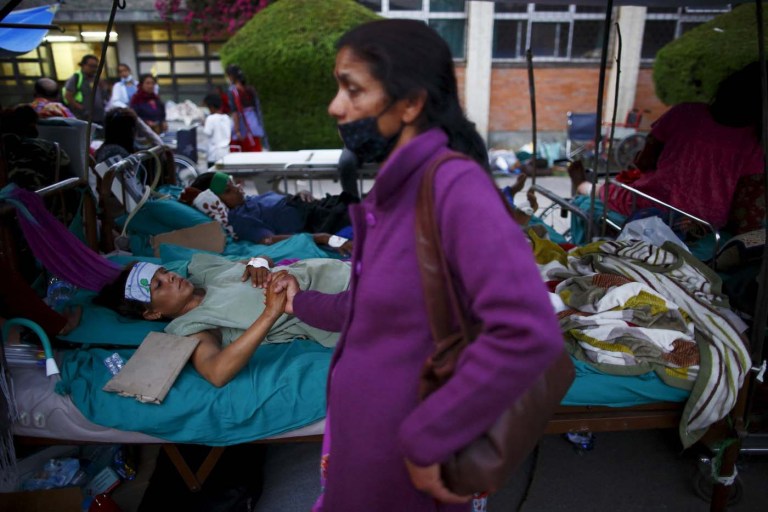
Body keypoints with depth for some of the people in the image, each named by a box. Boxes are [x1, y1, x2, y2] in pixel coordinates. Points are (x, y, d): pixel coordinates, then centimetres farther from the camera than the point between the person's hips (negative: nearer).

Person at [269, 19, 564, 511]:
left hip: (399, 453, -8)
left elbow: (529, 333, -36)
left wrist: (427, 439, -27)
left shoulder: (455, 185, -26)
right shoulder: (396, 190, 4)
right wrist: (304, 303, 24)